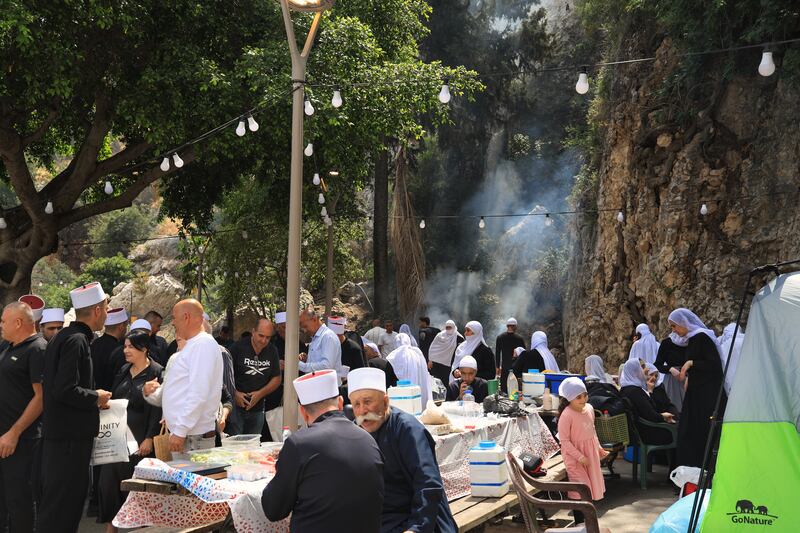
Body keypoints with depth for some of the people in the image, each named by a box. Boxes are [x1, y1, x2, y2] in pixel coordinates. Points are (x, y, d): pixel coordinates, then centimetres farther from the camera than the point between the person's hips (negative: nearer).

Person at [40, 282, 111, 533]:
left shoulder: (65, 337, 14)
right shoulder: (76, 341, -17)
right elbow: (65, 390, -25)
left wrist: (93, 400, 13)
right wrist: (95, 398, -10)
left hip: (62, 434, 10)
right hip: (70, 436, -10)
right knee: (61, 504, -5)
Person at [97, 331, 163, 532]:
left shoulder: (156, 372, -6)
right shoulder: (124, 371, 14)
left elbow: (157, 408, -11)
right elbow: (114, 400, 18)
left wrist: (149, 438, -15)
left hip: (140, 438, -6)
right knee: (109, 477, 2)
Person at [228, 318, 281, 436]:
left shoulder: (272, 351, 5)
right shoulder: (238, 348, -9)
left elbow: (277, 379, 8)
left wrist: (260, 394, -6)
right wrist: (235, 393, -18)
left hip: (257, 408, 4)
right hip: (236, 406, -4)